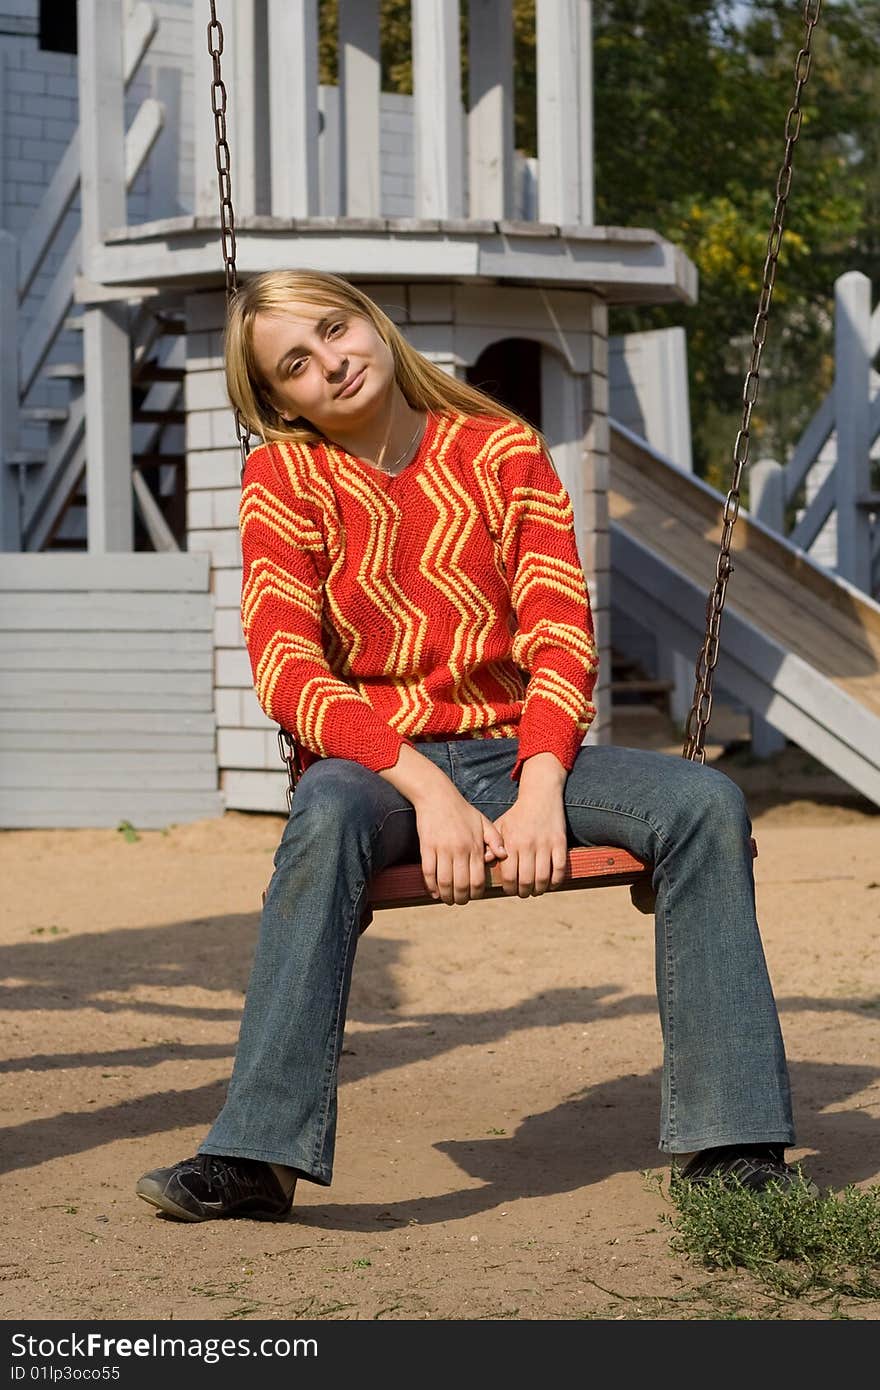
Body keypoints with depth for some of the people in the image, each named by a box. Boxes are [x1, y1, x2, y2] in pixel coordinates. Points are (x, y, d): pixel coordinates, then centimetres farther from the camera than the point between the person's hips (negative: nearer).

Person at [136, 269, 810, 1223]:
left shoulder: (503, 449, 7)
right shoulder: (285, 476, 1)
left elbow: (561, 636, -1)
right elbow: (288, 673, -10)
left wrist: (540, 789, -20)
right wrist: (428, 789, -24)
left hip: (516, 750, 3)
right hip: (376, 761, -2)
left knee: (705, 803, -24)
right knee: (327, 818, -39)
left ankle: (736, 1149, -23)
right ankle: (255, 1156, -38)